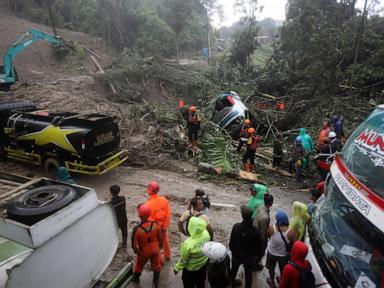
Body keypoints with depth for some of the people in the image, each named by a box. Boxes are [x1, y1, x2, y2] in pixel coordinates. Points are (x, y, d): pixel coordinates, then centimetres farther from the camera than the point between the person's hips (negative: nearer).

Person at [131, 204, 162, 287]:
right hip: (155, 250, 1)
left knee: (139, 265, 29)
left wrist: (136, 251, 3)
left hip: (143, 252, 0)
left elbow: (134, 244, -19)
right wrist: (159, 245, 11)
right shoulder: (155, 225, -25)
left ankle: (136, 278, 55)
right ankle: (156, 282, 41)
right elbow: (160, 237, -9)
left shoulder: (137, 229, -32)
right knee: (156, 266, 25)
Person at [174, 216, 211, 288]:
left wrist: (177, 268, -3)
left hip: (191, 269, -4)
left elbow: (183, 260, -21)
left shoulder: (188, 244, -40)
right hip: (204, 263, 5)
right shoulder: (206, 234, -27)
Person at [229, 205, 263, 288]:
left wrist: (232, 250, 6)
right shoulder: (255, 231, -28)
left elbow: (232, 241, -14)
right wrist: (258, 255, 5)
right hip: (249, 256, -1)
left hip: (237, 254, 2)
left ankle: (232, 281, 53)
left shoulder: (236, 227, -28)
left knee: (234, 268, 28)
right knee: (248, 272, 23)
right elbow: (258, 246, -14)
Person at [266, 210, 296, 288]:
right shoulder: (290, 232, -29)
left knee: (271, 269, 29)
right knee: (283, 271, 30)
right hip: (284, 255, 1)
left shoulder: (271, 228, -30)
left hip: (271, 253, 0)